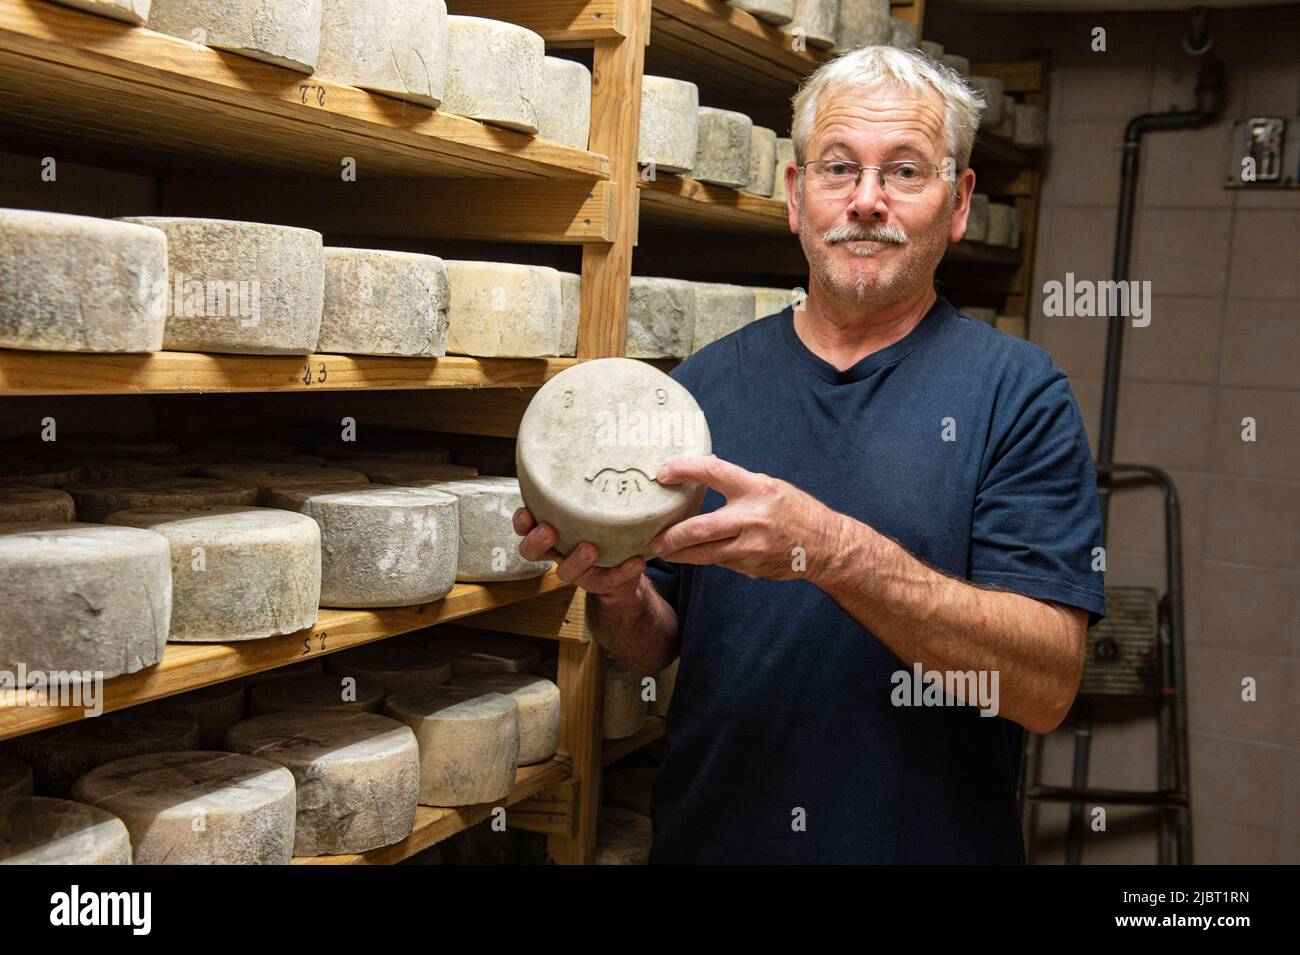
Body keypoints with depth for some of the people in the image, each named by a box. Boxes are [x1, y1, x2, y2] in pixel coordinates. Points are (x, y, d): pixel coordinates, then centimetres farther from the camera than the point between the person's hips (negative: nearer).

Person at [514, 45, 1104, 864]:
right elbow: (655, 649, 4)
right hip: (705, 834, 3)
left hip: (931, 838, -2)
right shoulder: (707, 382, -2)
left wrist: (834, 551, -31)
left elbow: (1046, 686, -20)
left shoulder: (1018, 389, -11)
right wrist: (617, 594, -18)